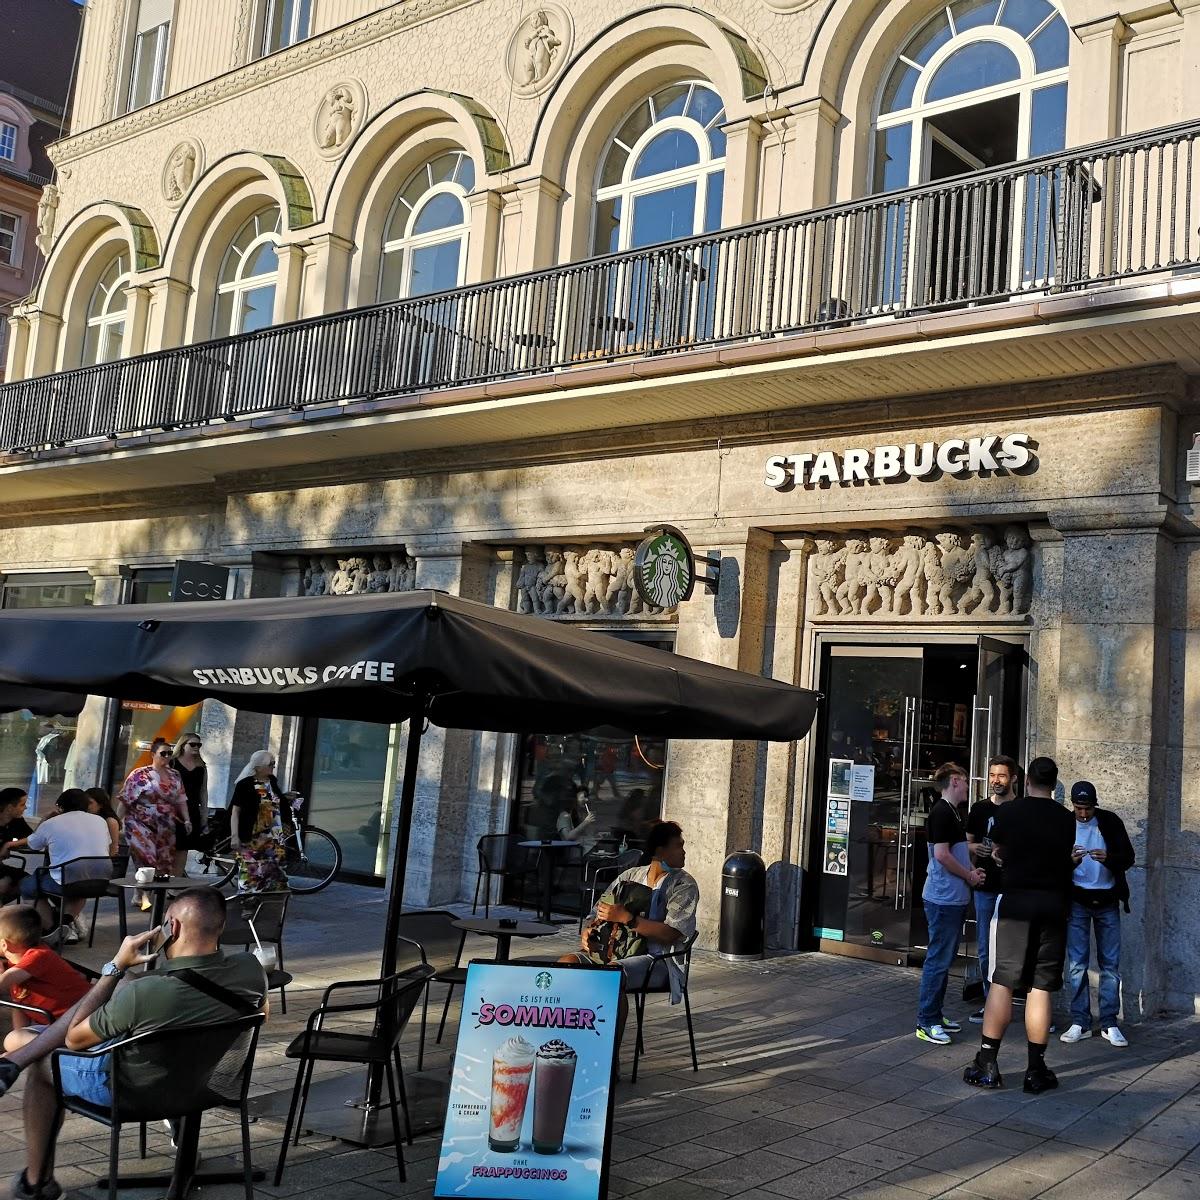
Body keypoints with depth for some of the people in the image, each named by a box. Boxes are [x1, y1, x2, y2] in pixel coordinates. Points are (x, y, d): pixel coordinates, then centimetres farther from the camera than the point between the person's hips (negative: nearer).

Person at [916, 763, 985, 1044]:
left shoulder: (952, 812, 15)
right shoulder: (941, 813, -16)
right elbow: (941, 854, -21)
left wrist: (970, 870, 9)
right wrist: (970, 876, -9)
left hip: (955, 898, 10)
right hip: (944, 898, -10)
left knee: (944, 959, 15)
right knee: (938, 960, -5)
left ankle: (935, 1014, 23)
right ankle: (926, 1022, 0)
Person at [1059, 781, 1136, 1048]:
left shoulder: (1111, 822, -4)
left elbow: (1128, 857, -5)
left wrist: (1108, 858, -26)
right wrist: (1070, 861, -27)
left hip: (1107, 901, 1)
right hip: (1077, 901, 0)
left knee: (1110, 964, 4)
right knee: (1077, 964, 0)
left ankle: (1109, 1024, 11)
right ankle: (1080, 1023, 7)